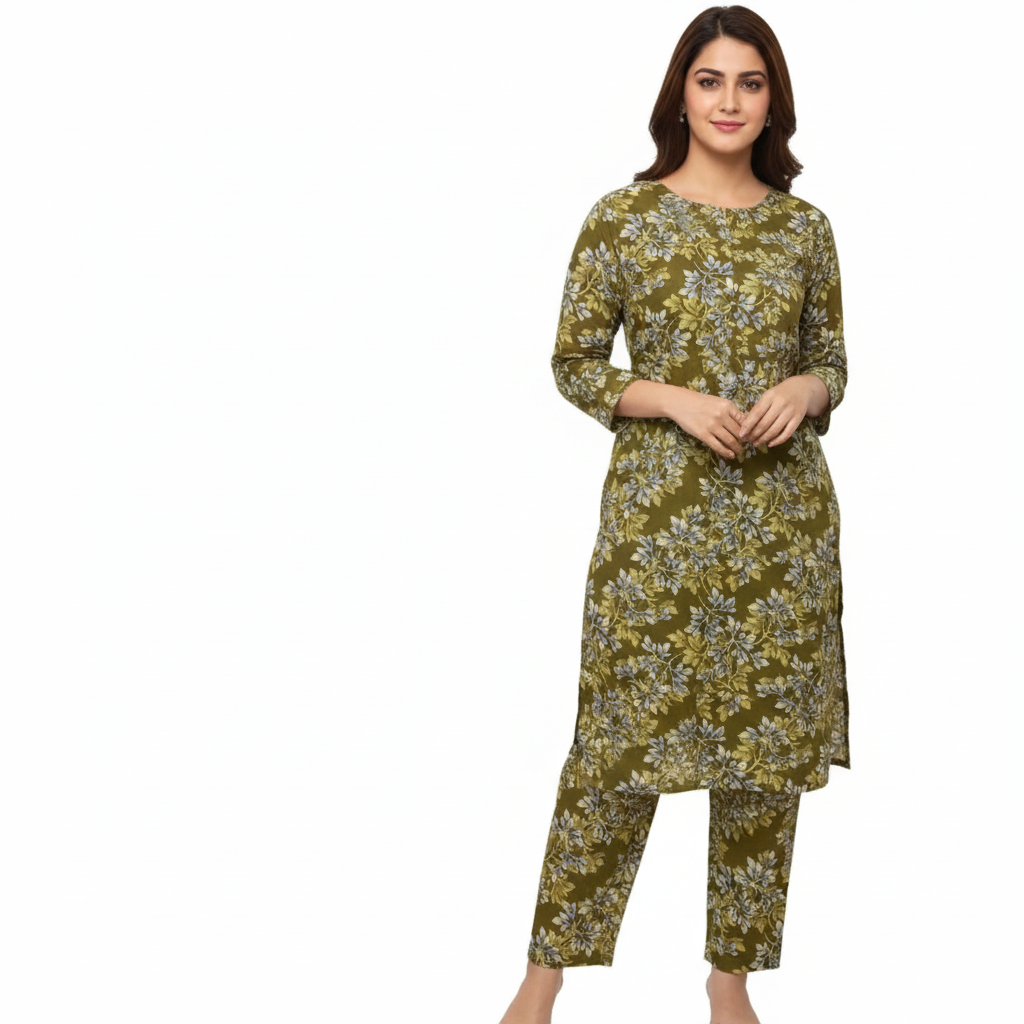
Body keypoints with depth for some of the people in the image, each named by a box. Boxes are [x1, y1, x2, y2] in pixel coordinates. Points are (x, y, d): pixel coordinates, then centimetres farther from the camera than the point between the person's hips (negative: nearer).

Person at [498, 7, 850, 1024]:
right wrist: (673, 399, -14)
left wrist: (803, 389, -8)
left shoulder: (804, 225, 6)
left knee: (769, 741, 8)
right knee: (620, 736, 0)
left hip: (783, 513, 3)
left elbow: (832, 359, 14)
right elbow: (573, 363, 1)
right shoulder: (622, 215, -2)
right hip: (657, 508, -3)